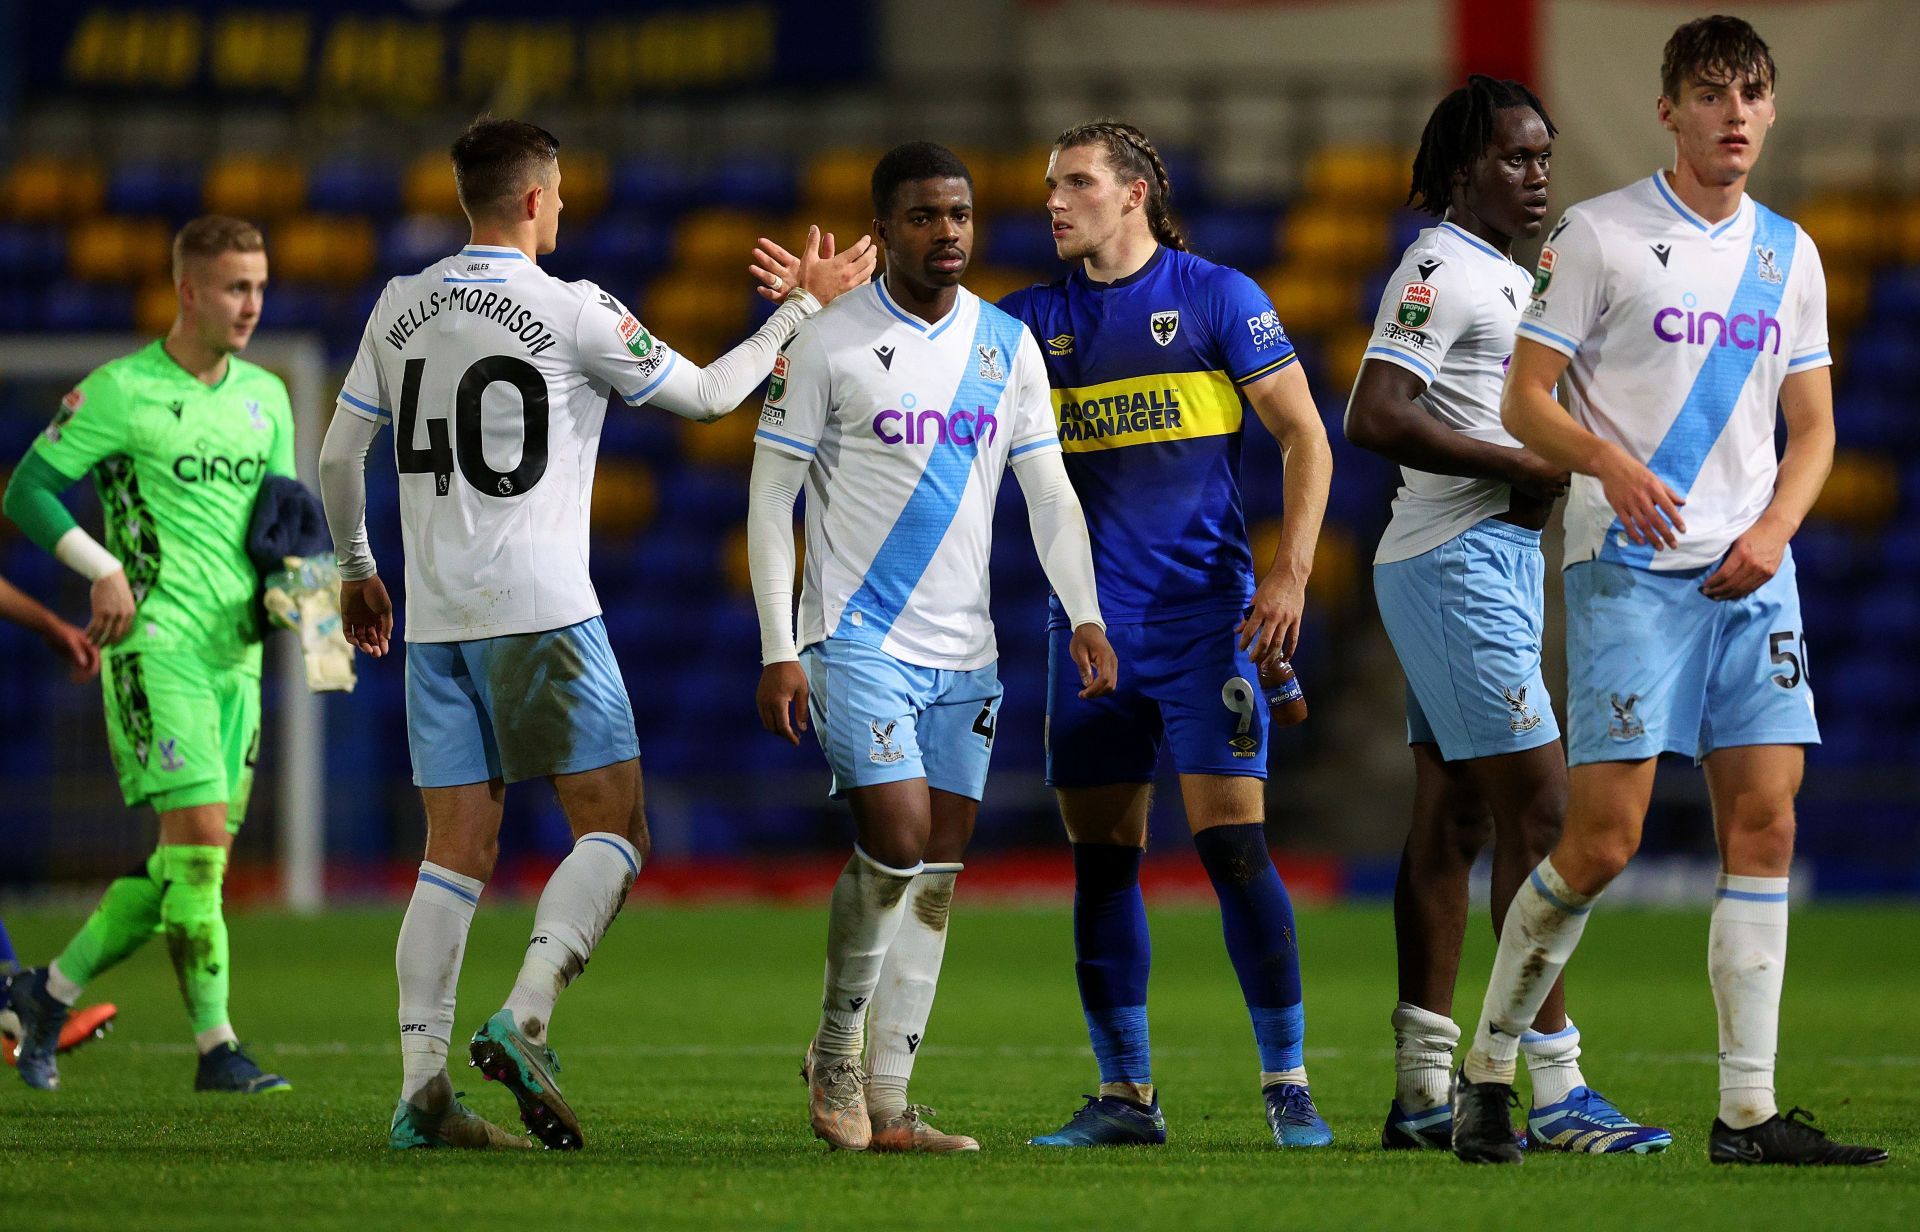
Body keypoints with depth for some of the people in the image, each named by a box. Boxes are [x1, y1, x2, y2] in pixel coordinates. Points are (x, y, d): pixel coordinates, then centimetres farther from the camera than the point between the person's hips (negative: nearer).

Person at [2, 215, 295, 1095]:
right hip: (155, 640, -7)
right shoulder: (120, 392, -5)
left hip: (236, 649, 7)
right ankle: (216, 1048, -13)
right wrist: (105, 570, -15)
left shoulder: (266, 397, 14)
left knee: (194, 854, 6)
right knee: (199, 835, -16)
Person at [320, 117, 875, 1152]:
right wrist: (804, 307, 17)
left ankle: (421, 1089, -3)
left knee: (456, 852, 6)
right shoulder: (572, 312, -7)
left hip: (435, 624, 5)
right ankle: (523, 1021, -16)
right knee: (614, 829, 3)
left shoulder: (400, 308, 8)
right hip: (540, 614, -5)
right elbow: (705, 395, 4)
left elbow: (339, 455, 14)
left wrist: (354, 569, 30)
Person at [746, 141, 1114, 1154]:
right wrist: (778, 652, -10)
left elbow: (1048, 492, 12)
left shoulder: (1008, 345, 8)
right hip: (857, 641, -5)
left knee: (937, 879, 3)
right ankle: (834, 1053, 4)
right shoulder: (830, 344, -6)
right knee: (897, 842, -17)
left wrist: (1085, 616, -2)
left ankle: (887, 1104, 8)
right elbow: (770, 501, -4)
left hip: (964, 652, 5)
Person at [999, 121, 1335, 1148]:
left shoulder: (1217, 296, -1)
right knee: (1100, 861, 4)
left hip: (1203, 615, -4)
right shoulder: (1038, 319, 11)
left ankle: (1287, 1083, -3)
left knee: (1231, 843, -11)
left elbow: (1305, 439, 0)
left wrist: (1289, 575, -9)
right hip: (1091, 625, 4)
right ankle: (1124, 1095, 11)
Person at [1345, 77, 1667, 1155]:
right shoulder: (1440, 270, -12)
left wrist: (1555, 473, 7)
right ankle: (1557, 1094, -15)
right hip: (1456, 566, -10)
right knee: (1539, 809, -13)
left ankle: (1422, 1092, 10)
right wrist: (1525, 466, -19)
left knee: (1455, 821, 9)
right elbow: (1375, 419, -22)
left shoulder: (1512, 277, 19)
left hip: (1499, 554, 10)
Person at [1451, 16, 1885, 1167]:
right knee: (1605, 839, -9)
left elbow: (1813, 426, 17)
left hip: (1753, 576, 5)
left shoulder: (1790, 253, 13)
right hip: (1629, 566, -5)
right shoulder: (1600, 233, -2)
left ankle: (1750, 1111, -2)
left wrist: (1774, 528, -1)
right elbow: (1525, 400, -3)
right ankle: (1488, 1070, 8)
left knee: (1765, 827, -4)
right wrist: (1610, 462, -23)